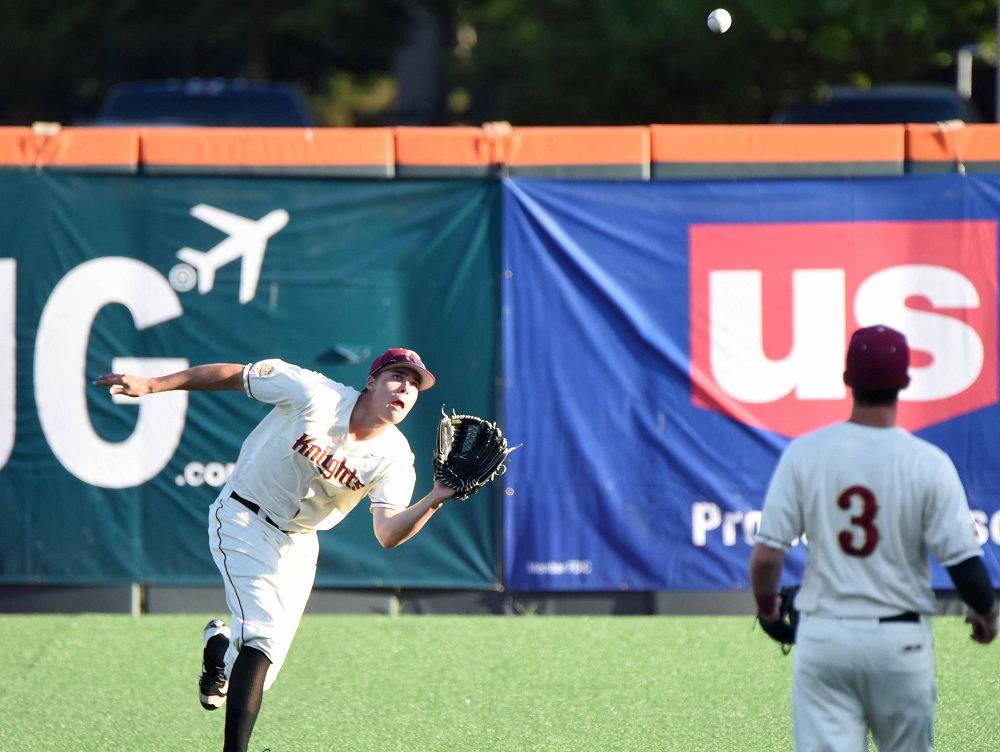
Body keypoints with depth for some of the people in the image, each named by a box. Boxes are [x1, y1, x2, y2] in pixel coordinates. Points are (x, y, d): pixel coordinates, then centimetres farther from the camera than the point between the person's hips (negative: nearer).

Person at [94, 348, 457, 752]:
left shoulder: (395, 459, -13)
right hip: (244, 520, -4)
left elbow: (388, 533, -25)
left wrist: (434, 501, -43)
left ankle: (221, 646, 38)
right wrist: (151, 385, -12)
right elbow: (235, 375, -12)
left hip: (299, 545, 4)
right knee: (264, 635, -24)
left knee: (262, 670, 2)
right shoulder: (314, 394, -20)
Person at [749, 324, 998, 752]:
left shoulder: (804, 453, -5)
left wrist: (766, 604, 16)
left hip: (823, 638, 1)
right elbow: (963, 559, -10)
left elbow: (766, 555, -6)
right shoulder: (928, 463, -9)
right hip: (900, 638, 0)